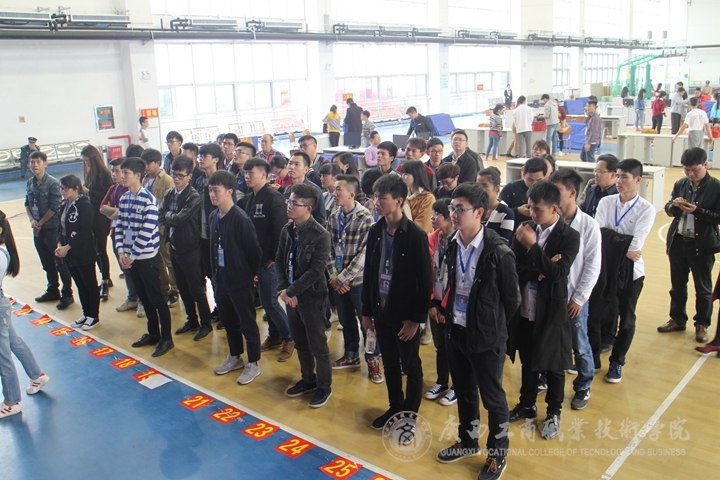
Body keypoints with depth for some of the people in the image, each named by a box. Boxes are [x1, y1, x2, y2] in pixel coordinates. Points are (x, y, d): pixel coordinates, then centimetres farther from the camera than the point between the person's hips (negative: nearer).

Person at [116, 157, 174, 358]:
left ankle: (166, 338, 11)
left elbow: (146, 233, -19)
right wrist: (121, 250, -2)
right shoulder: (124, 198, 8)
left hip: (146, 257, -7)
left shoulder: (148, 200, -16)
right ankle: (153, 333, 30)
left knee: (156, 298, 0)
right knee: (143, 297, 16)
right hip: (130, 257, 7)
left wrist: (132, 256, -15)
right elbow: (120, 226, 10)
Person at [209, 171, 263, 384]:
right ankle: (235, 357, 37)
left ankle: (253, 364, 20)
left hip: (241, 281, -7)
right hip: (220, 279, 8)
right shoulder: (213, 216, 2)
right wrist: (215, 272, 10)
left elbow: (253, 250, -16)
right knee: (227, 320, 19)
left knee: (247, 323, 6)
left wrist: (251, 274, -5)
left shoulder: (241, 219, -21)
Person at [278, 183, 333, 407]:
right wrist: (283, 289, -8)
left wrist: (291, 291, -18)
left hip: (312, 297, -6)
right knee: (300, 343, 19)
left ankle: (324, 386, 23)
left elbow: (315, 271, -21)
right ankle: (307, 379, 37)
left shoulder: (320, 235, -17)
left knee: (318, 346, 6)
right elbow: (279, 261, 7)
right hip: (290, 295, 6)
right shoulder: (287, 230, 3)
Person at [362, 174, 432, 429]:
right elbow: (368, 273, 7)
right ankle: (395, 408, 36)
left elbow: (425, 281, -14)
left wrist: (417, 318, -15)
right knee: (389, 364, 19)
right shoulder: (375, 231, 1)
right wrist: (367, 311, 8)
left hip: (405, 314, -5)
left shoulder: (415, 235, -16)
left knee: (411, 367, 11)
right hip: (381, 311, 6)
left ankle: (410, 416, 26)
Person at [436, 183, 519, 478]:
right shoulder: (452, 245, -3)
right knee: (463, 391, 21)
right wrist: (450, 315, 9)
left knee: (492, 396, 11)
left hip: (486, 336, -6)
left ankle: (498, 453, 31)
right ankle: (468, 441, 42)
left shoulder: (498, 252, -21)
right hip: (455, 330, 6)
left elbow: (512, 299, -9)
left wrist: (493, 326, 2)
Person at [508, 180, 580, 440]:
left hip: (551, 311, -4)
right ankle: (527, 404, 40)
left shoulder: (569, 236, -13)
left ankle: (554, 413, 32)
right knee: (527, 361, 20)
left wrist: (532, 246, -25)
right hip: (525, 309, 4)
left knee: (553, 365, 12)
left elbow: (558, 273, -23)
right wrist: (538, 272, -20)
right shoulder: (524, 228, -2)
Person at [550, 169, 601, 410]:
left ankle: (583, 388, 32)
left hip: (575, 297, -2)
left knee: (580, 345, 11)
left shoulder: (589, 225, -10)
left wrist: (579, 298, -9)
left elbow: (593, 266, -8)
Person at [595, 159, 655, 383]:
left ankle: (617, 362, 29)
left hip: (630, 270, -2)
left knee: (626, 319, 11)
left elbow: (635, 244, -19)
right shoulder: (605, 202, -2)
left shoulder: (646, 209, -9)